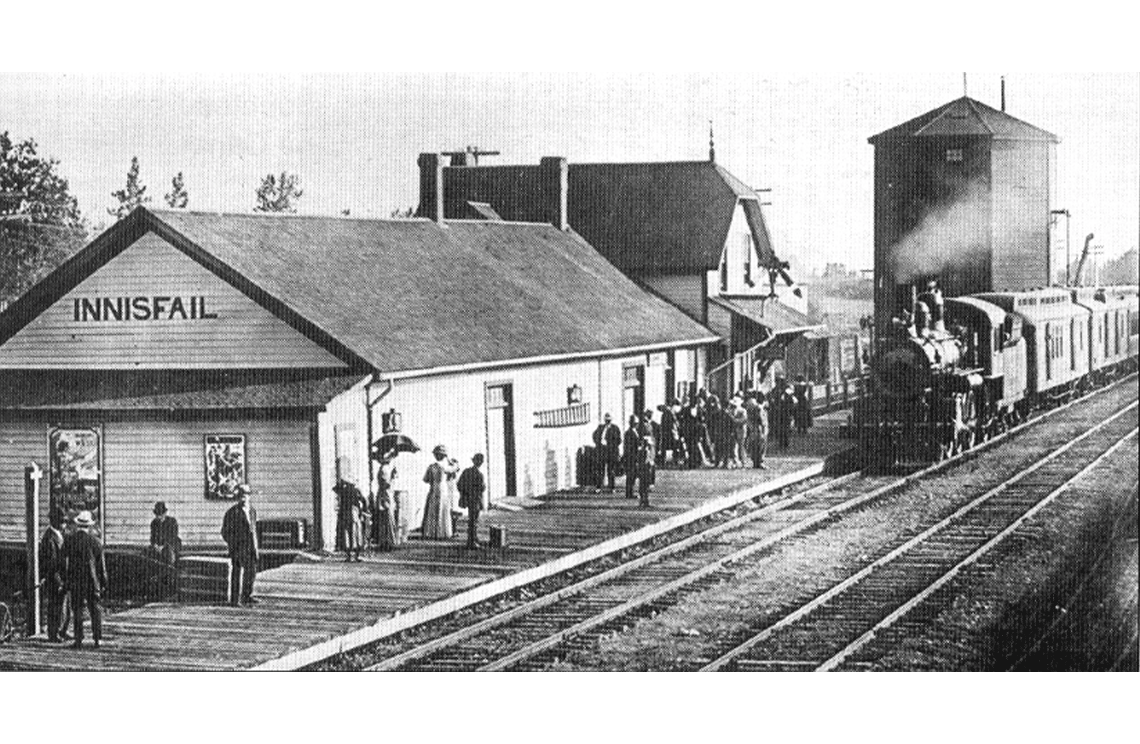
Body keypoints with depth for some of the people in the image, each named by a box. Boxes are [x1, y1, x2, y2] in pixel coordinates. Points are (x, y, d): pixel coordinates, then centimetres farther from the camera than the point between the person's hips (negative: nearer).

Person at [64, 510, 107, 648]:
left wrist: (65, 581, 7)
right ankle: (97, 639, 4)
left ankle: (78, 639, 4)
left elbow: (65, 562, 0)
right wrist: (104, 583, 6)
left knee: (77, 610, 7)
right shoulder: (95, 541, -3)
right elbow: (101, 565, 0)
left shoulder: (69, 541, -3)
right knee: (95, 610, 8)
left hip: (75, 581, 0)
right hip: (92, 580, 0)